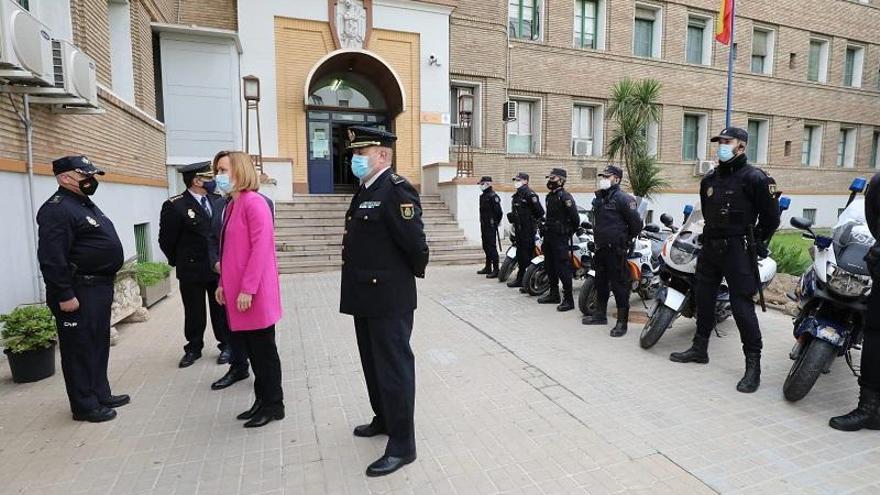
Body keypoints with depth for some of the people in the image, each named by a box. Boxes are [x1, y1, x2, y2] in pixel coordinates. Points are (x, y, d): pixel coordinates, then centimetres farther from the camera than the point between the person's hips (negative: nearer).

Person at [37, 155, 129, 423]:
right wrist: (64, 295, -22)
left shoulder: (87, 204, 16)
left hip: (99, 288, 10)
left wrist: (106, 284, 20)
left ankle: (100, 394, 30)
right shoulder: (57, 209, -15)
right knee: (79, 348, 2)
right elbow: (51, 258, -22)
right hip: (78, 292, -10)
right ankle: (84, 406, 14)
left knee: (98, 345, 18)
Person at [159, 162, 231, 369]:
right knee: (194, 313, 11)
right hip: (192, 270, -3)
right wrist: (179, 262, 7)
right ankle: (193, 348, 29)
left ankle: (226, 345, 26)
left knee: (221, 309, 11)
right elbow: (166, 240, -3)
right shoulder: (175, 206, -10)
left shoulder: (219, 201, 3)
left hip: (220, 267, 3)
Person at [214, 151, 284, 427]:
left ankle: (273, 405, 19)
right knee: (251, 348, 16)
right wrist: (223, 283, 15)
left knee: (263, 349, 4)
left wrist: (248, 289, -20)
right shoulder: (232, 205, 14)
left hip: (253, 294, -9)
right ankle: (262, 400, 29)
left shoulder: (253, 202, -14)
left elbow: (261, 247, -20)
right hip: (237, 292, 9)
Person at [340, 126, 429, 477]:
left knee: (394, 367, 1)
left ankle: (402, 445, 15)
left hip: (389, 298, -9)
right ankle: (384, 419, 40)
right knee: (373, 363, 21)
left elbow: (415, 242, -20)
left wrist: (415, 272, -3)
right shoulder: (365, 192, 13)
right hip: (365, 296, 9)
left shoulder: (396, 191, -17)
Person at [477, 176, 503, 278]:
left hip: (491, 226, -10)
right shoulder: (482, 196, 16)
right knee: (486, 247, 15)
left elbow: (498, 211, -17)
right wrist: (481, 224, 18)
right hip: (484, 226, 10)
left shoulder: (493, 196, -13)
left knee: (492, 247, -10)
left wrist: (495, 222, -8)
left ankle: (496, 270, -7)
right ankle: (488, 267, 26)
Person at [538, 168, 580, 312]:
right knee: (550, 267, 15)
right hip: (549, 236, 9)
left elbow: (575, 218, -15)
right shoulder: (550, 196, 14)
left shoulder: (565, 196, -14)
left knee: (562, 268, -8)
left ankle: (568, 299, -3)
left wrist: (570, 231, -3)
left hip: (560, 238, -9)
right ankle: (554, 294, 27)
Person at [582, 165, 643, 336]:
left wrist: (626, 239, -1)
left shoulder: (623, 199, -13)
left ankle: (622, 321, 4)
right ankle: (600, 314, 30)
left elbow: (636, 224, -12)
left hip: (616, 250, -9)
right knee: (600, 282, 17)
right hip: (600, 248, 9)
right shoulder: (598, 198, 13)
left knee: (619, 284, -4)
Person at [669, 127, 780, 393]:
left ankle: (753, 365, 3)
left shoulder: (754, 178, -9)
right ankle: (699, 348, 28)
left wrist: (755, 243, 2)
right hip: (710, 248, 7)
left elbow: (771, 216, -4)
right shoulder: (710, 179, 12)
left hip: (737, 251, -7)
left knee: (742, 307, -7)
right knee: (703, 299, 14)